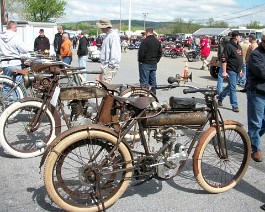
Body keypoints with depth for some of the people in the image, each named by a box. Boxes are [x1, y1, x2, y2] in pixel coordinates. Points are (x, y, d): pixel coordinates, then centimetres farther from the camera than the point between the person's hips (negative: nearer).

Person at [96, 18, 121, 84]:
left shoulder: (113, 35, -13)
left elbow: (114, 51, -20)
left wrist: (111, 65, -21)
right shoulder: (108, 35, 20)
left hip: (110, 67, -11)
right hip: (106, 66, 11)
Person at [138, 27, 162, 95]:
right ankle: (153, 93, 19)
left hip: (145, 64, -7)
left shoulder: (145, 41, -13)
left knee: (144, 80, -4)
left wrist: (140, 60, -3)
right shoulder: (157, 42, 11)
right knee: (153, 80, 14)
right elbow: (160, 53, 16)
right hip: (154, 64, 7)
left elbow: (141, 52, -16)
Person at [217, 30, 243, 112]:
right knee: (233, 88, -3)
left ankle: (220, 97, 34)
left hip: (237, 71, 8)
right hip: (231, 71, -8)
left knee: (230, 86, 16)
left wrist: (240, 69, 21)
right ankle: (234, 106, 5)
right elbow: (224, 60, -18)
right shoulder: (229, 46, -14)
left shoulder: (239, 46, 13)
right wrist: (224, 72, -21)